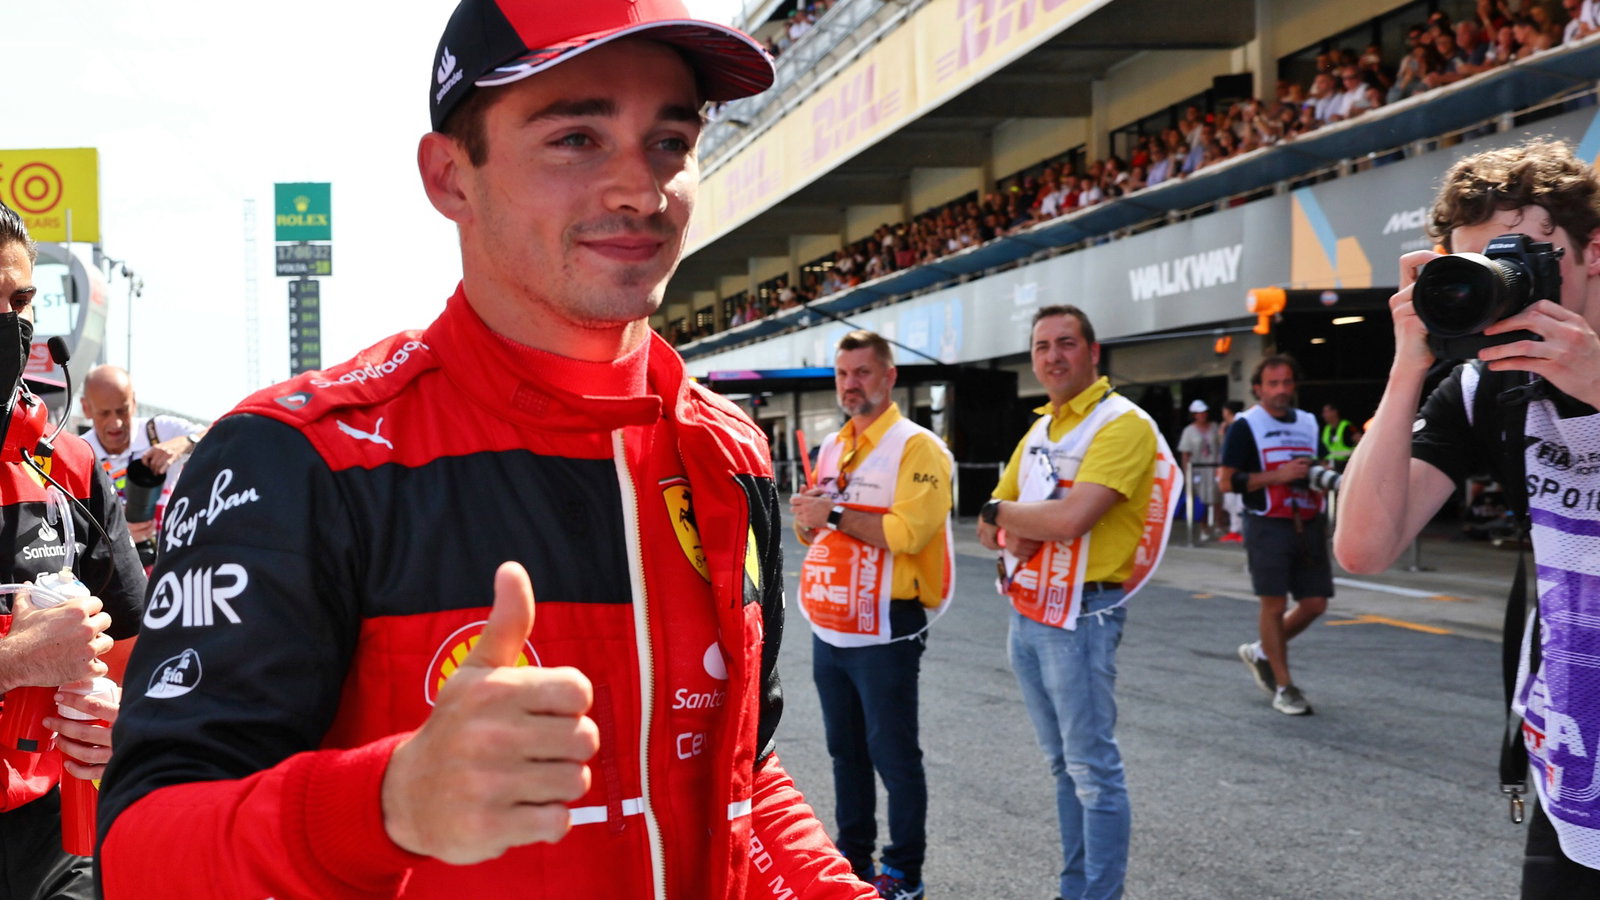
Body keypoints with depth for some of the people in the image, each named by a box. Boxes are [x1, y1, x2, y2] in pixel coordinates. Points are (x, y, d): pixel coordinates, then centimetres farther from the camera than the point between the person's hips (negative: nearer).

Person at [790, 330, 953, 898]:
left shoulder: (916, 446, -10)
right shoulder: (831, 447, 13)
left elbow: (908, 531, -23)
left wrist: (835, 514, -19)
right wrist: (806, 516, -5)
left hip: (885, 632, -7)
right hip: (829, 629, 7)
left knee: (894, 754, 1)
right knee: (845, 749, 16)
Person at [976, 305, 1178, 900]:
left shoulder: (1122, 424, -13)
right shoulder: (1037, 432, 14)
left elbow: (1069, 520, -25)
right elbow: (989, 528, 13)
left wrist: (1001, 510, -8)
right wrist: (1009, 534, -11)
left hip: (1079, 617, -8)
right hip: (1025, 613, 8)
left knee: (1093, 768, -2)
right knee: (1062, 764, 16)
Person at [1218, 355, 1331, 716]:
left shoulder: (1309, 423, 15)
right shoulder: (1245, 425, -3)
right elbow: (1226, 479, -9)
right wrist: (1278, 476, -17)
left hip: (1308, 524, 6)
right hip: (1268, 525, -6)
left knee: (1315, 603, 5)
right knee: (1274, 603, -3)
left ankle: (1261, 652, 27)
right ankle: (1284, 686, 6)